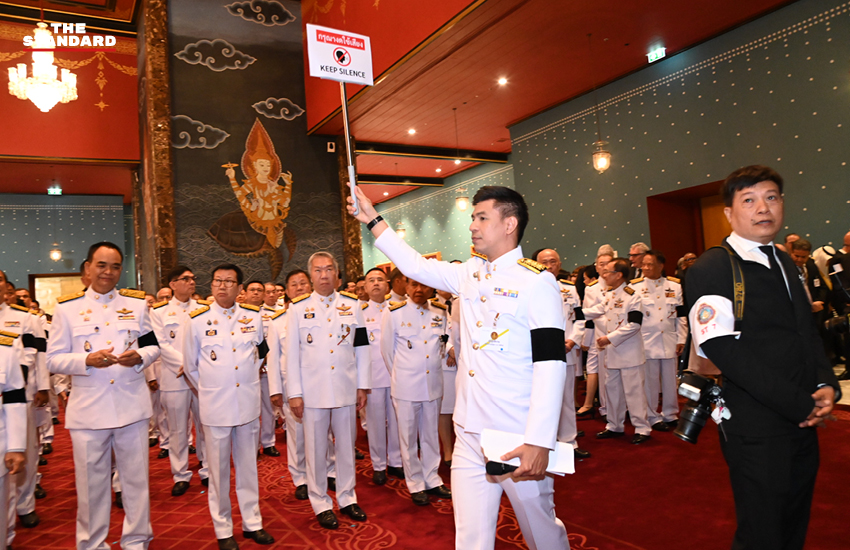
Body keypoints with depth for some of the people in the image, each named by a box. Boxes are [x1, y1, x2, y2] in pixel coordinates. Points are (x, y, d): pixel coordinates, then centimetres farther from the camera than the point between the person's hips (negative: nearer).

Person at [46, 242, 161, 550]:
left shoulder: (137, 303, 7)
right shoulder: (66, 308, 2)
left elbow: (153, 346, 10)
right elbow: (53, 359, 0)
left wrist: (139, 357, -12)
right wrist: (88, 360, -18)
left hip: (132, 406, 1)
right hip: (88, 409, -1)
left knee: (136, 478, 11)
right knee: (91, 484, 10)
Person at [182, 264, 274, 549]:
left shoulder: (254, 316, 1)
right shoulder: (196, 320, -5)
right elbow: (190, 366, 6)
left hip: (248, 404, 2)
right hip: (214, 407, -2)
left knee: (248, 466, 13)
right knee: (219, 470, 8)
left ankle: (252, 523, 27)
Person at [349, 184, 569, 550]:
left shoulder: (536, 282, -12)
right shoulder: (470, 275, 8)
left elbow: (550, 364, -17)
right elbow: (415, 264, 18)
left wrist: (539, 442, -22)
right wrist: (372, 219, 17)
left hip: (519, 439, -5)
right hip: (469, 434, 6)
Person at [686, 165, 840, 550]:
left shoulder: (784, 264, 14)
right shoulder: (711, 269, -13)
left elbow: (807, 333, 17)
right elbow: (723, 349, -20)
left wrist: (826, 385, -2)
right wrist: (801, 404, -17)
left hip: (803, 424, 8)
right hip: (757, 430, -8)